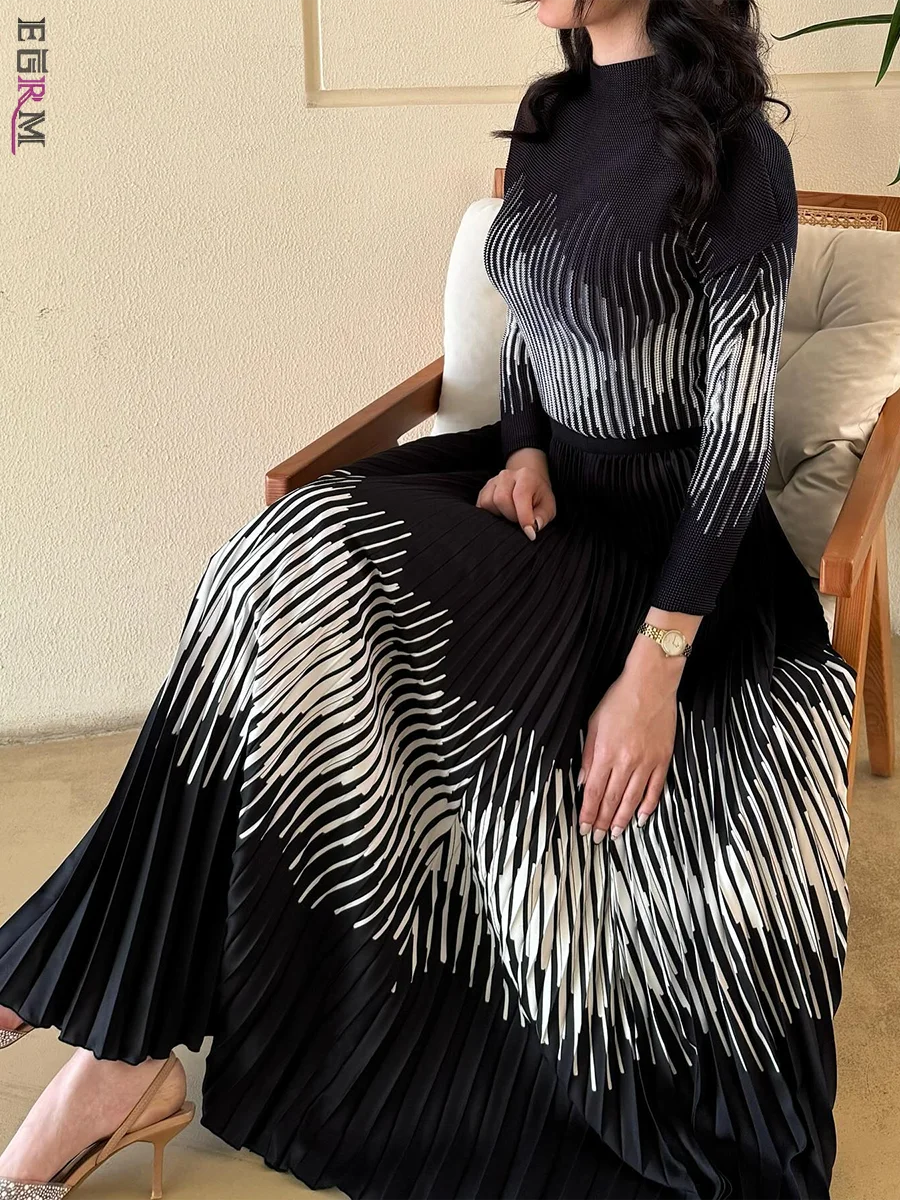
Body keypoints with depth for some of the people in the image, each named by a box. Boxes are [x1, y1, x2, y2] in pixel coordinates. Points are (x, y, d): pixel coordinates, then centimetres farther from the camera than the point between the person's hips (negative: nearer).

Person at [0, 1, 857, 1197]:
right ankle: (126, 1043, -16)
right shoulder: (547, 117, 8)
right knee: (300, 571, -22)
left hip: (665, 535, -7)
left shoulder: (739, 155, -13)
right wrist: (522, 450, -5)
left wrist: (657, 663, -21)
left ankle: (130, 1042, -17)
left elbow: (742, 429, -15)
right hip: (540, 485, 7)